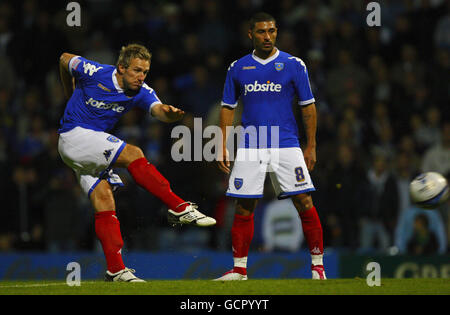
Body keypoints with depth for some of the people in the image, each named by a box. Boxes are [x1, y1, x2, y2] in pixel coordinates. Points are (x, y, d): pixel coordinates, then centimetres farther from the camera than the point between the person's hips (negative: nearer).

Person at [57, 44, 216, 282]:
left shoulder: (141, 93, -4)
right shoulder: (94, 73, -14)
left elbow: (156, 109, -24)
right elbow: (65, 59, 5)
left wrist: (168, 113, -49)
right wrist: (72, 97, 18)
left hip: (95, 143, 6)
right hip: (73, 135, -6)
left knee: (104, 201, -4)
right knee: (132, 154, -22)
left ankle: (115, 269, -4)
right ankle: (179, 208, -22)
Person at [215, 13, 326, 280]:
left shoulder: (294, 65, 2)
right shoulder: (238, 68, 8)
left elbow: (308, 106, 5)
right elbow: (228, 108, 14)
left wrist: (311, 147, 2)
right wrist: (222, 147, 7)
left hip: (286, 145, -2)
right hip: (249, 147, 2)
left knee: (304, 203, -9)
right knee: (243, 208, -1)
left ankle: (318, 266, 0)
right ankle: (239, 269, 9)